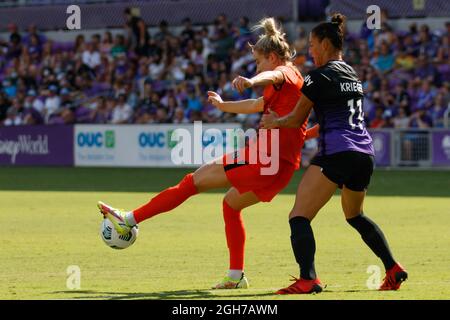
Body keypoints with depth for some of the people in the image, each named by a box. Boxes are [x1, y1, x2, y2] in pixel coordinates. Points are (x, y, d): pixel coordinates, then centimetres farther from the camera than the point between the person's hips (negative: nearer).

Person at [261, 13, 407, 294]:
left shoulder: (319, 77, -3)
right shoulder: (353, 75, 20)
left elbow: (296, 120, 5)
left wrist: (274, 122, 24)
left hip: (337, 153, -8)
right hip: (365, 152, 8)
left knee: (299, 217, -11)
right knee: (355, 215, 31)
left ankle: (308, 280, -29)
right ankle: (394, 269, 29)